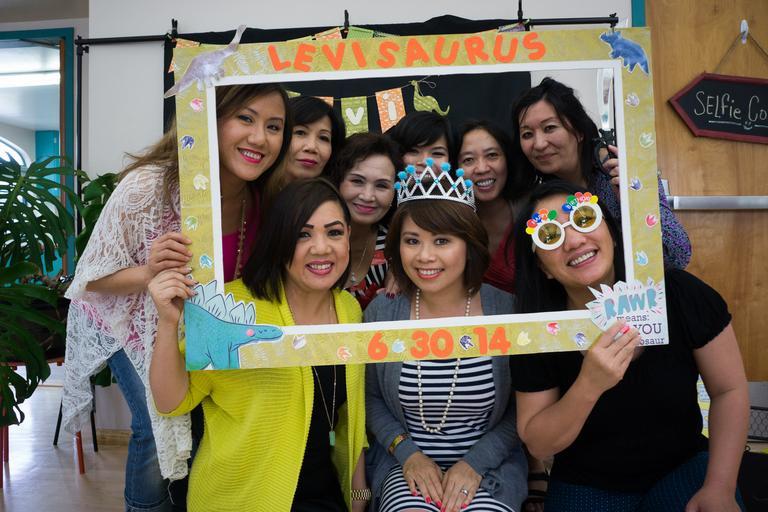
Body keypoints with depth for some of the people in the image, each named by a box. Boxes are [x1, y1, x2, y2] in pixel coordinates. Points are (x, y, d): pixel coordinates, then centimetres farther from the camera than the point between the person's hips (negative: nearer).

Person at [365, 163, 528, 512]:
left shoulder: (508, 312, -10)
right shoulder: (380, 312, -7)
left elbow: (522, 409, -2)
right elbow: (371, 398, 4)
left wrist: (475, 463, -12)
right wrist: (407, 453, -9)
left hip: (489, 465, 0)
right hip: (406, 464, 0)